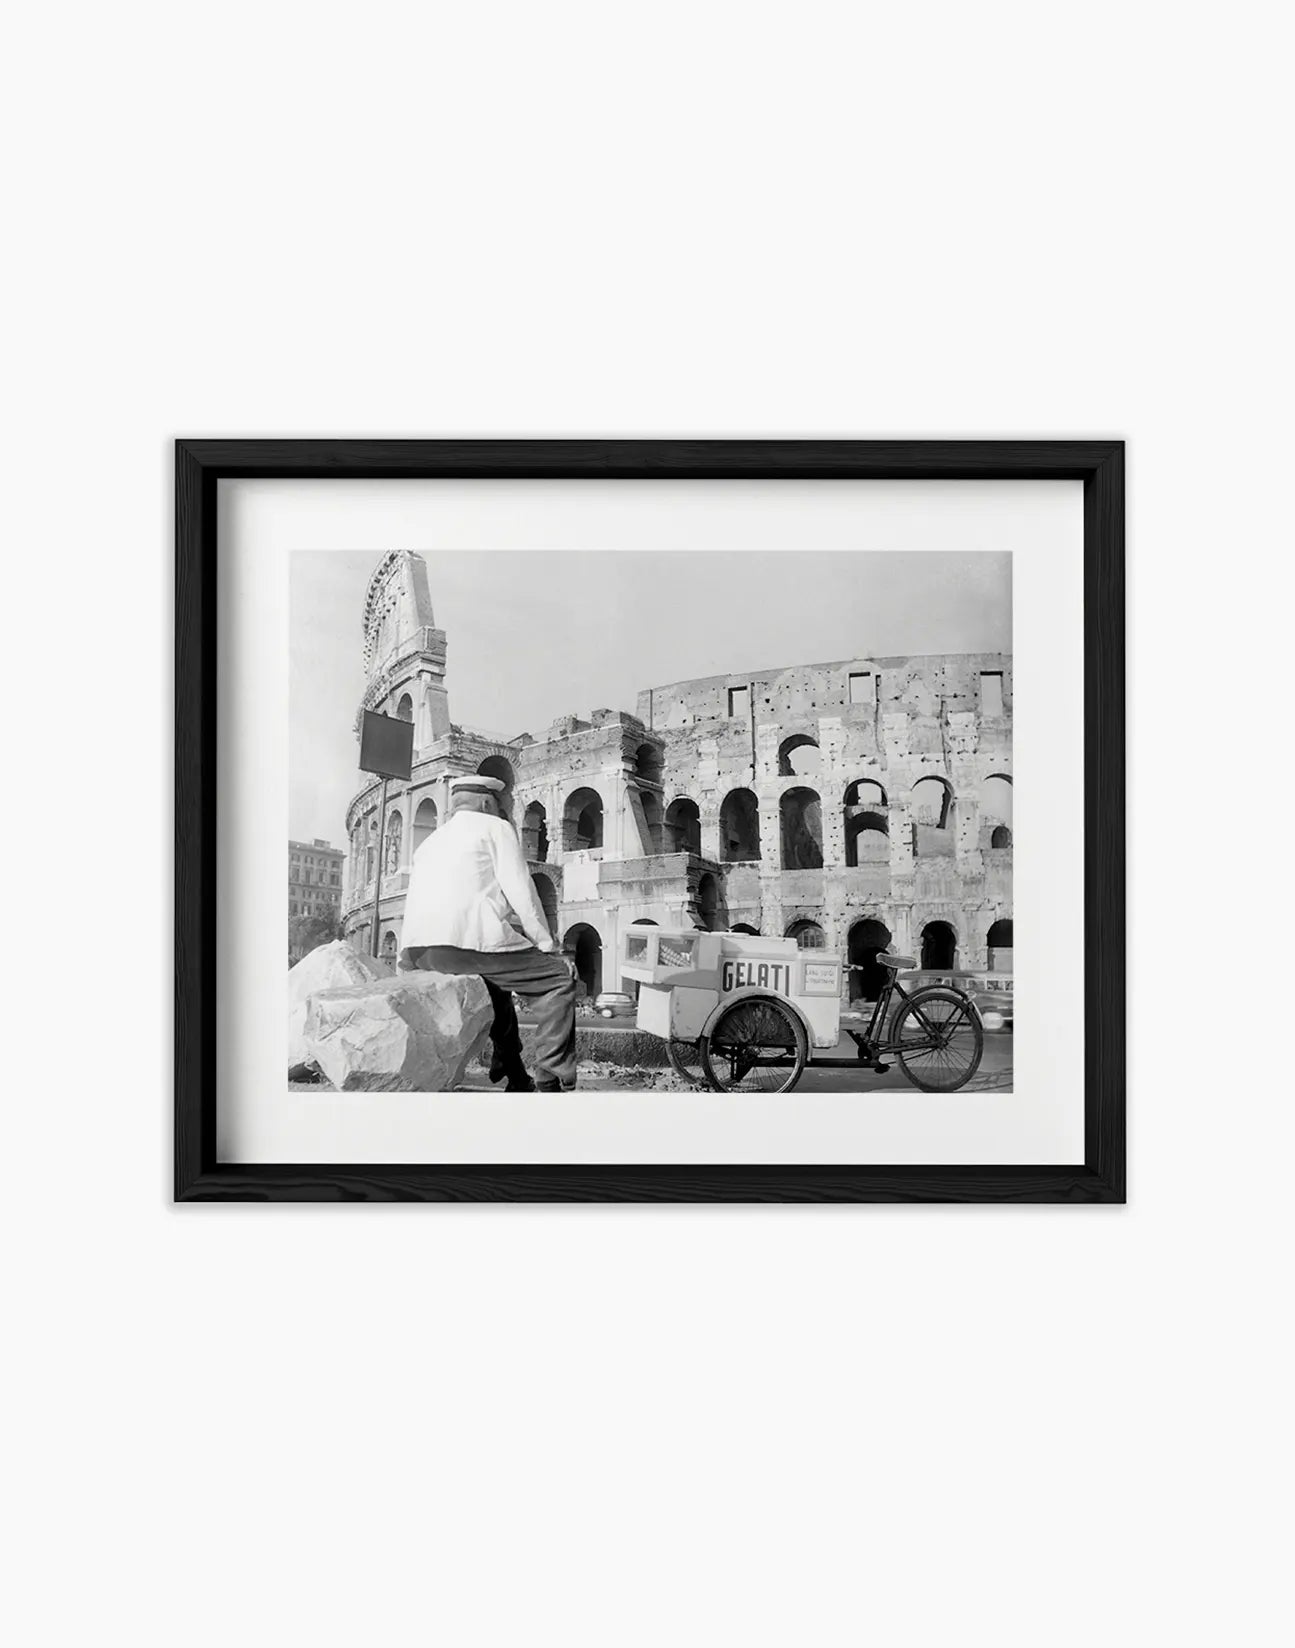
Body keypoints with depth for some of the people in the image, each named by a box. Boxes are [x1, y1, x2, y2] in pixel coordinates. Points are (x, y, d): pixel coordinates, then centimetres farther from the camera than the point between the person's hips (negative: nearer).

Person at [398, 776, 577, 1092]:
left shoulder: (430, 842, 31)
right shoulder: (495, 828, 11)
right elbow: (520, 891, 0)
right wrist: (546, 944, 4)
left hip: (419, 953, 8)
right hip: (468, 940, -8)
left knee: (496, 982, 33)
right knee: (558, 977, 3)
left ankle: (516, 1079, 32)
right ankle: (551, 1081, -10)